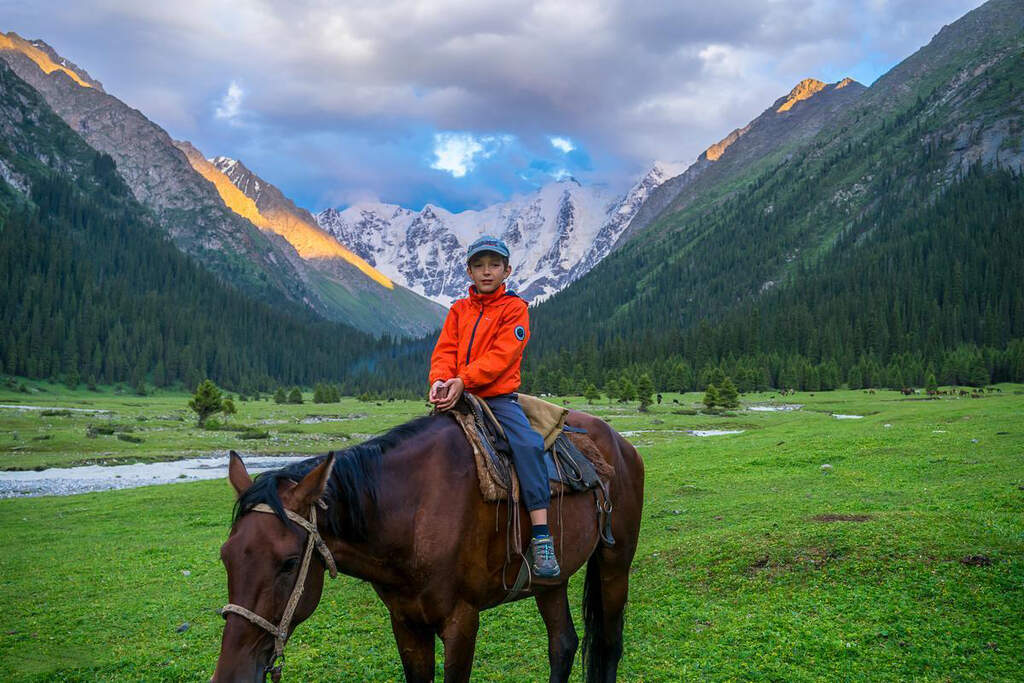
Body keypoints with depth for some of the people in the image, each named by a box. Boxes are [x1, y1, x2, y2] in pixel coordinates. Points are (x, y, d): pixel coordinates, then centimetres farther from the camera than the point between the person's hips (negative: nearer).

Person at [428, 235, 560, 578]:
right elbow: (444, 350, 6)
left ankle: (541, 537, -28)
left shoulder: (514, 308, 1)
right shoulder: (459, 309, 15)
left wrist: (462, 381, -23)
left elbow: (500, 356, -11)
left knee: (528, 444, -27)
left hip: (498, 397, -4)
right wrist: (440, 381, -16)